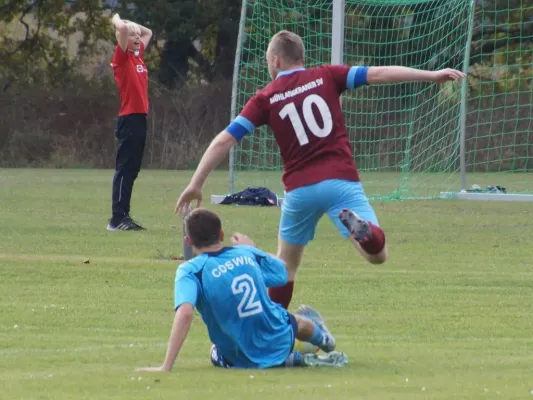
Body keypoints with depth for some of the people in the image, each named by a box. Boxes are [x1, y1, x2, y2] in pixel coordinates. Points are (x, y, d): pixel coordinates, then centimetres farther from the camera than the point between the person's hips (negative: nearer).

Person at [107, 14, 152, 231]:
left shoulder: (138, 55, 16)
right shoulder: (122, 58, -7)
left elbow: (148, 33, 31)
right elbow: (123, 29, -22)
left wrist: (125, 22, 19)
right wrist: (117, 21, -1)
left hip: (139, 118, 8)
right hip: (129, 119, -8)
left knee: (132, 170, 9)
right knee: (124, 168, -9)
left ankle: (123, 216, 13)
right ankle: (117, 219, -9)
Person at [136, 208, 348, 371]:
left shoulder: (190, 271, -18)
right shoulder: (247, 253, -5)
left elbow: (185, 312, -35)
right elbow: (282, 273, 15)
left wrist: (166, 367, -37)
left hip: (244, 361, -4)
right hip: (281, 342, 4)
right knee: (296, 321, 38)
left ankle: (291, 360, 18)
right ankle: (321, 336, 69)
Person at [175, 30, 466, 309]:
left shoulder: (265, 98, 7)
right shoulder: (325, 77, 8)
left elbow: (224, 140, 3)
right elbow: (378, 74, 1)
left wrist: (196, 184, 8)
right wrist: (432, 75, 2)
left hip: (300, 189, 1)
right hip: (341, 181, -1)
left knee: (285, 264, 20)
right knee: (377, 254, -6)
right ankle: (360, 227, -38)